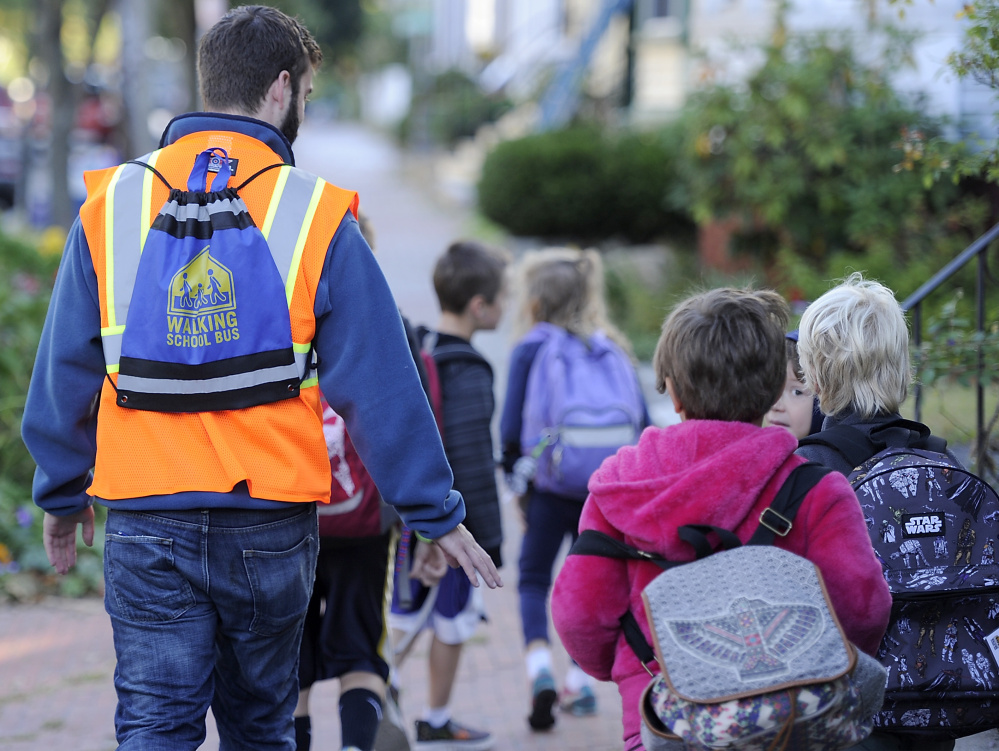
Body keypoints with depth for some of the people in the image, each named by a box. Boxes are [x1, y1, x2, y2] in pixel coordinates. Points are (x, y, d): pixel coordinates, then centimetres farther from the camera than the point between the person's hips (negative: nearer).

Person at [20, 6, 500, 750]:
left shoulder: (111, 204, 2)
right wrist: (437, 514, 4)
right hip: (269, 526, -1)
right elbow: (380, 385, -4)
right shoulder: (317, 215, -5)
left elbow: (64, 370, 7)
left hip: (146, 525, 1)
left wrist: (62, 493, 20)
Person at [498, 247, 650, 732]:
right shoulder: (612, 348, 7)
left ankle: (539, 664, -11)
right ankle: (580, 682, 16)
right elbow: (641, 419, 5)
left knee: (534, 578, 10)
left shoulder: (530, 350, -3)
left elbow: (511, 428, -6)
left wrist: (517, 478, 8)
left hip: (552, 486, -3)